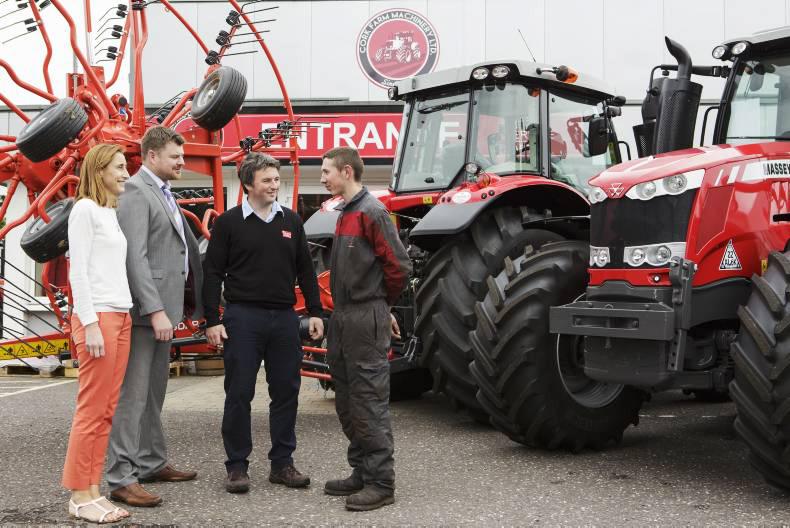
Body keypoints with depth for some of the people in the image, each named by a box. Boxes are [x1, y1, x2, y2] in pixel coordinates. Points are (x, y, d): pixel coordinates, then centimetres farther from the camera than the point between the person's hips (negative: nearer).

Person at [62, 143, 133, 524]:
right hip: (97, 317, -8)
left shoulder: (112, 213, 18)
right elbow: (78, 270, -12)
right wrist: (90, 323, -17)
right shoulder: (85, 208, -6)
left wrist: (122, 315, 10)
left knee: (107, 410, 7)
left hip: (121, 317, 8)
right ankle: (79, 495, 2)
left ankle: (93, 490, 12)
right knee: (91, 409, -5)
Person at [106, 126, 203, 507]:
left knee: (154, 392, 16)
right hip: (145, 309, -10)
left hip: (163, 306, 10)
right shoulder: (135, 191, -12)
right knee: (133, 394, -6)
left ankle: (152, 463, 26)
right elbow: (135, 256, -20)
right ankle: (121, 478, -2)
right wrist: (155, 311, -25)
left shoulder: (163, 194, 18)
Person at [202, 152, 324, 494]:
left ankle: (282, 463, 17)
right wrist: (212, 320, -8)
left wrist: (315, 312, 8)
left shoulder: (291, 221, 10)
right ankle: (237, 466, 10)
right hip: (242, 316, -4)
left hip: (284, 317, 4)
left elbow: (305, 270, 14)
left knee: (286, 391, 7)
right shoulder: (228, 223, -1)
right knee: (239, 394, 0)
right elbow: (212, 273, -2)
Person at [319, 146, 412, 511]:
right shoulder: (346, 213, 14)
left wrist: (382, 304, -1)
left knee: (370, 403, -5)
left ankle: (381, 482, 3)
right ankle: (362, 473, 24)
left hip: (366, 319, -9)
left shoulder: (371, 211, -13)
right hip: (343, 318, 9)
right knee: (347, 404, 14)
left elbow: (398, 265, -15)